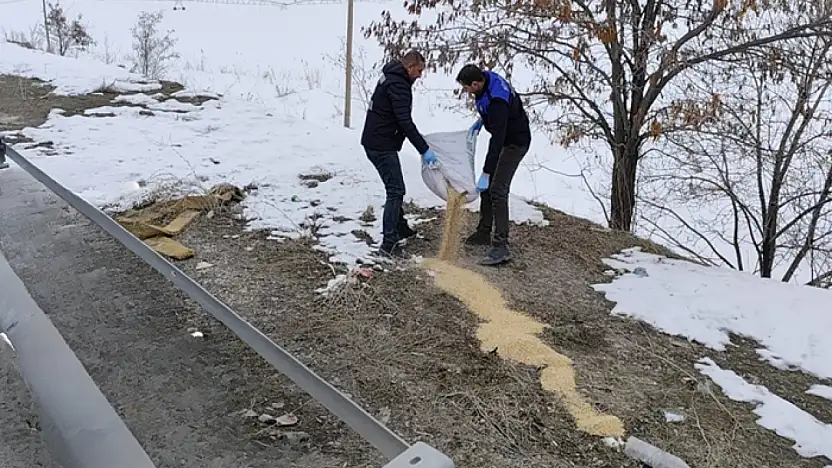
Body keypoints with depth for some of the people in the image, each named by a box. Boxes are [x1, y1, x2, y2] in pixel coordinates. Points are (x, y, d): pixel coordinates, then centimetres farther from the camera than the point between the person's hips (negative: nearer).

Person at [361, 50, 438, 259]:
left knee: (395, 188, 21)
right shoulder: (398, 85, -18)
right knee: (396, 191, -9)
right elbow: (405, 121, -25)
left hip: (374, 142, 11)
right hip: (382, 146, -11)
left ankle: (400, 228, 35)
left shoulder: (391, 77, 15)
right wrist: (424, 149, -25)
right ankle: (389, 243, -7)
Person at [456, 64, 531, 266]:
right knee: (487, 187, 13)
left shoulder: (497, 101, -35)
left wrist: (486, 173, -36)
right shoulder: (487, 78, -7)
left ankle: (501, 247, -17)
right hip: (504, 137, 10)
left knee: (497, 190, -17)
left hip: (515, 142, -10)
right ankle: (484, 232, 27)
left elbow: (497, 139, -36)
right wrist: (481, 120, 4)